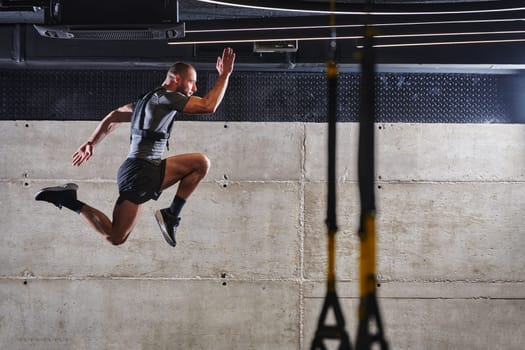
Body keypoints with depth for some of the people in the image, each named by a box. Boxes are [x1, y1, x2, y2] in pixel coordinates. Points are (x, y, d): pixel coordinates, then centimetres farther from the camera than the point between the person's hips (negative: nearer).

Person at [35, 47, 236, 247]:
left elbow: (114, 117, 26)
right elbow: (209, 106, -17)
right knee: (115, 237, -8)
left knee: (201, 163, 5)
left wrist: (90, 143, 30)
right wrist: (224, 75, -8)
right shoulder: (166, 97, -8)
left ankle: (171, 215, 6)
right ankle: (69, 200, -1)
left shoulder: (150, 99, 21)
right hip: (141, 172, -10)